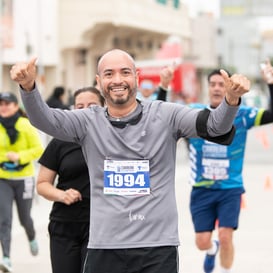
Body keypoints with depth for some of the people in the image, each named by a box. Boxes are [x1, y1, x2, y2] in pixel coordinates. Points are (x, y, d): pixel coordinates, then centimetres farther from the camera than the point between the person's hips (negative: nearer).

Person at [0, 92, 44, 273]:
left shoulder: (26, 125, -11)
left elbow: (39, 149, -11)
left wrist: (19, 156, -24)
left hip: (24, 178, -1)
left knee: (24, 217, 11)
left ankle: (32, 238, 47)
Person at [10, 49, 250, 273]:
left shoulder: (165, 116, 1)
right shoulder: (88, 122, 4)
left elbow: (215, 125, -10)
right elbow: (44, 119, -10)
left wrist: (231, 99, -31)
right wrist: (28, 87, -30)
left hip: (158, 248, -1)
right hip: (104, 249, 1)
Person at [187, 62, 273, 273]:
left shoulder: (241, 115, -3)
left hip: (230, 188, -1)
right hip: (202, 189, 1)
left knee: (226, 237, -12)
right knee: (202, 242, 3)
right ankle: (213, 249, 41)